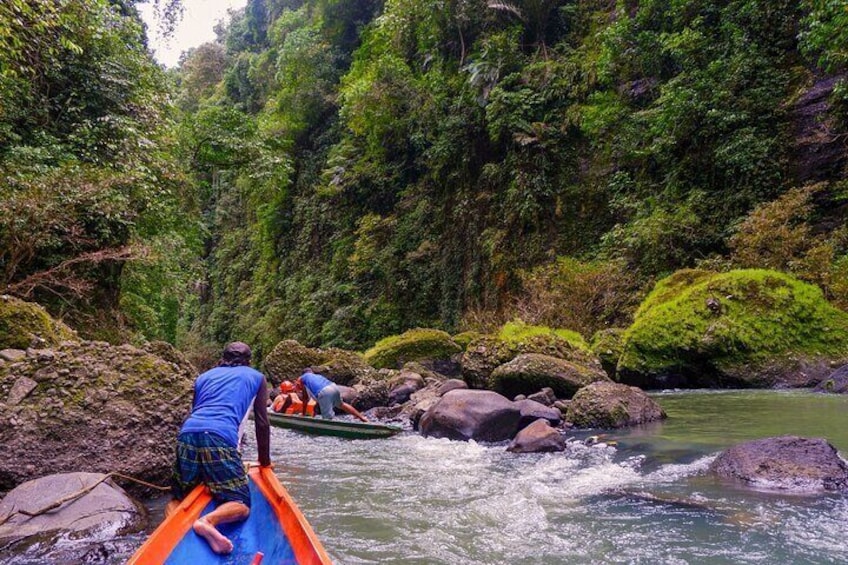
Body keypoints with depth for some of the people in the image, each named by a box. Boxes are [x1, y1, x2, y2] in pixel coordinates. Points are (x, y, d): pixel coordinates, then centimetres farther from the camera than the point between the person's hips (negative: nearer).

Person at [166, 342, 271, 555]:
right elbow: (262, 424, 21)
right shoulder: (256, 377, 23)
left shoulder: (204, 376, 32)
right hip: (220, 437, -4)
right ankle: (208, 521, -33)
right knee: (240, 505, -1)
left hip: (187, 433, 4)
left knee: (179, 498, 18)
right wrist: (265, 461, 32)